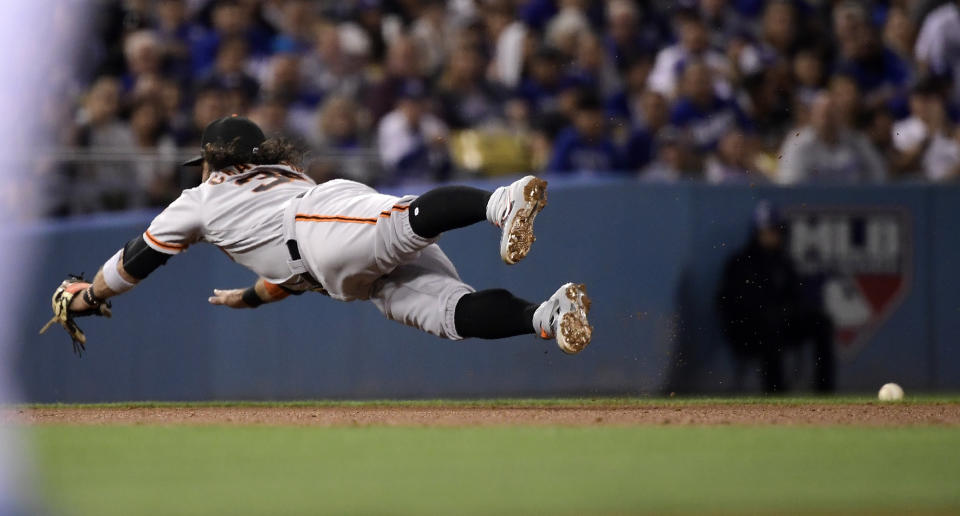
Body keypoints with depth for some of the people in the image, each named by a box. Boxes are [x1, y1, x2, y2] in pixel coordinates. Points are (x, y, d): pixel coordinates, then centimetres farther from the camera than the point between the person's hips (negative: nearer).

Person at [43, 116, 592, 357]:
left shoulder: (206, 196, 33)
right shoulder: (290, 178, 50)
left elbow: (138, 260, 43)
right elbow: (294, 269, 61)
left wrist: (88, 296, 58)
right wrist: (250, 297, 77)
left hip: (332, 223, -6)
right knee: (453, 307, -18)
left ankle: (503, 202, -65)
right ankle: (550, 315, -47)